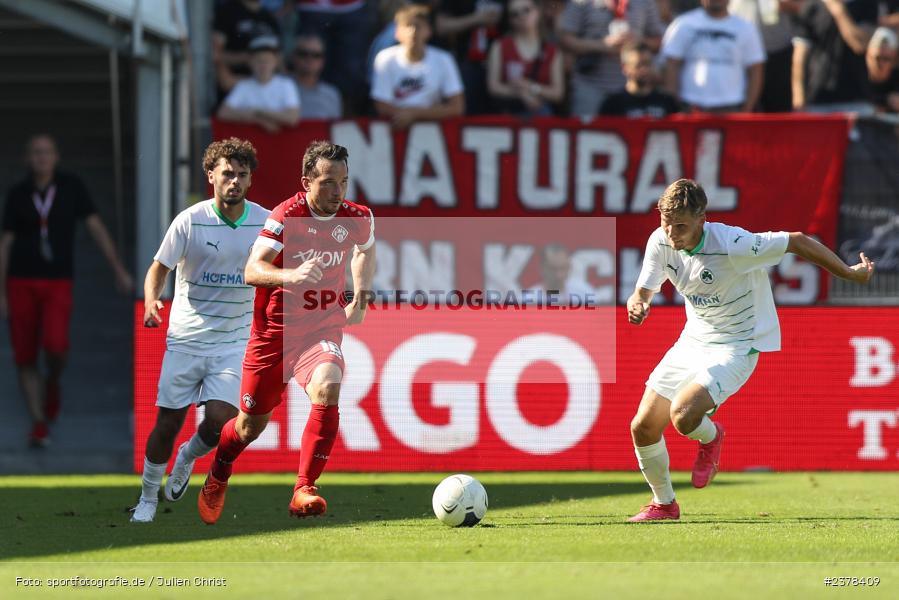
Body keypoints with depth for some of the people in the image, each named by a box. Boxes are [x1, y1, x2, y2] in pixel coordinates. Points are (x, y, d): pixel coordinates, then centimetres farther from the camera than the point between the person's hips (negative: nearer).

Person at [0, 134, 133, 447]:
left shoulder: (71, 187, 0)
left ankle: (53, 383, 12)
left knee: (55, 345, -22)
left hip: (57, 283, -1)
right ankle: (39, 423, 11)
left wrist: (119, 269, -4)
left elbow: (96, 227, 1)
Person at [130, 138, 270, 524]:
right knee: (168, 422, 0)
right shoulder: (190, 221, -9)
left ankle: (188, 457, 19)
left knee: (221, 420, -16)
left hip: (233, 341, 1)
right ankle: (148, 498, 21)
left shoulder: (264, 222, -2)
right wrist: (151, 301, -21)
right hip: (185, 338, -1)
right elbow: (159, 268, -2)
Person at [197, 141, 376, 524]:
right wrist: (291, 276, -47)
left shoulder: (358, 219, -6)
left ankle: (303, 491, -25)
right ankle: (216, 479, 43)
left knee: (327, 389, -30)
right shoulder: (286, 216, -18)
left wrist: (360, 298, 13)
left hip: (323, 328, 2)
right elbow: (252, 271, -29)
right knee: (252, 423, 10)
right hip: (274, 330, -2)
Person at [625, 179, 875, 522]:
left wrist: (850, 274, -9)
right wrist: (637, 305, -27)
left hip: (736, 348, -6)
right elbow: (644, 291, 0)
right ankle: (663, 503, 27)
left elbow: (798, 242, -19)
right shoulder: (660, 242, -12)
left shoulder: (732, 246, -29)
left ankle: (711, 437, 10)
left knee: (683, 416, -29)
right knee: (643, 427, 1)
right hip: (692, 340, 6)